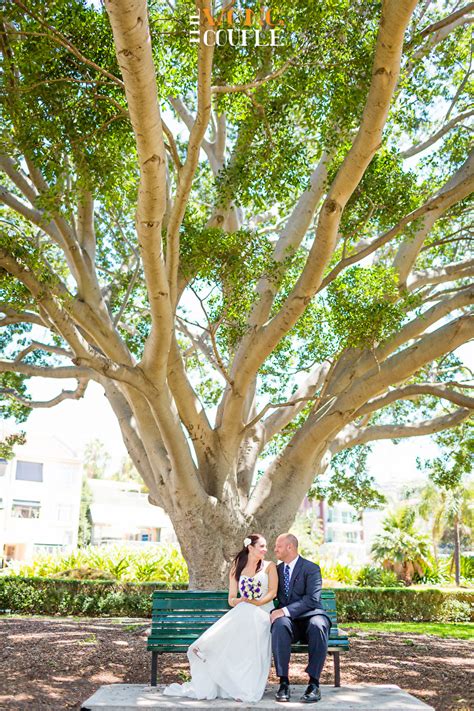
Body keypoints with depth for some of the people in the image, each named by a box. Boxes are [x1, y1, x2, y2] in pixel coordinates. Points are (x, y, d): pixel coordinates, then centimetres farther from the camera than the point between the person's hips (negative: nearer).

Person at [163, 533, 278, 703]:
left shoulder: (269, 566, 13)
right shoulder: (236, 569, 19)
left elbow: (273, 592, 1)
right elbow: (231, 598, 14)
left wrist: (257, 603, -17)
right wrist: (237, 602, -11)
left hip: (263, 613, -2)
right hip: (242, 613, 2)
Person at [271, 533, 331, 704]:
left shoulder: (311, 568, -3)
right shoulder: (277, 569, 15)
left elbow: (312, 599, -15)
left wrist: (285, 610, -25)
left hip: (309, 616, -2)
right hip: (288, 620, 3)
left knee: (317, 625, -38)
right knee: (279, 625, -34)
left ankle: (314, 683, -29)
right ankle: (284, 682, -30)